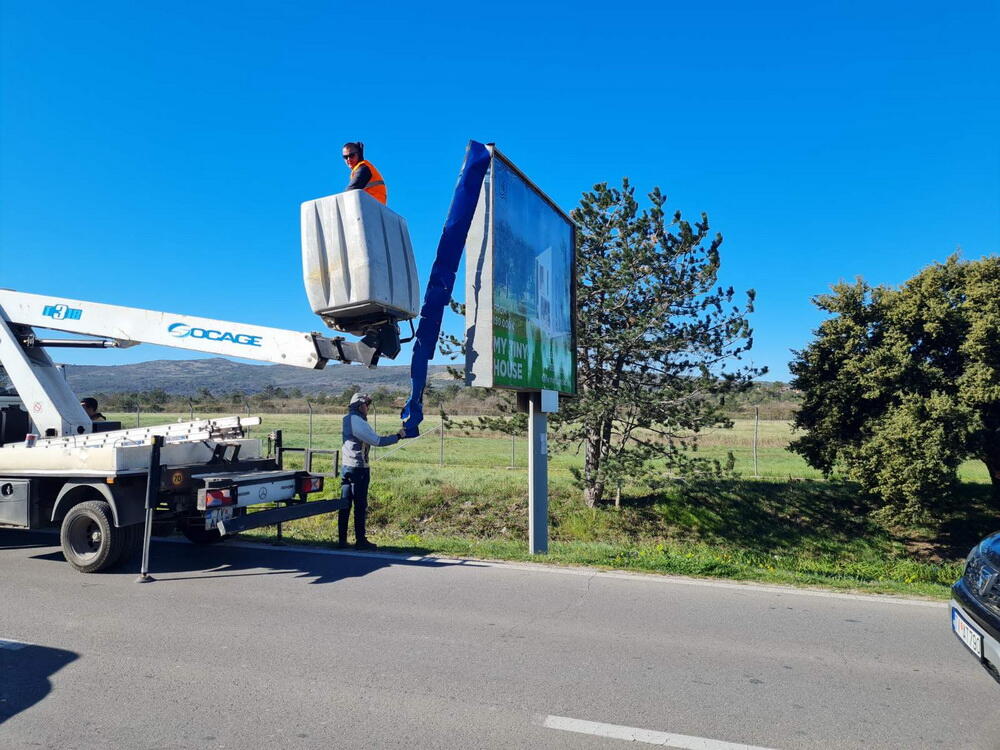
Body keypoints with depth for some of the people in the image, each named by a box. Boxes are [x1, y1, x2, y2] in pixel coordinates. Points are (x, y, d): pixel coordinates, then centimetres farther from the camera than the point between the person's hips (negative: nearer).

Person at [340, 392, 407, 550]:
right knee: (360, 506, -1)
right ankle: (360, 540, 5)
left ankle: (342, 539, 15)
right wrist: (398, 436, -7)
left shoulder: (347, 419, 12)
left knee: (345, 505, 10)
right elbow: (378, 440, -17)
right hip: (359, 468, -9)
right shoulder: (359, 422, -15)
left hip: (345, 466, 9)